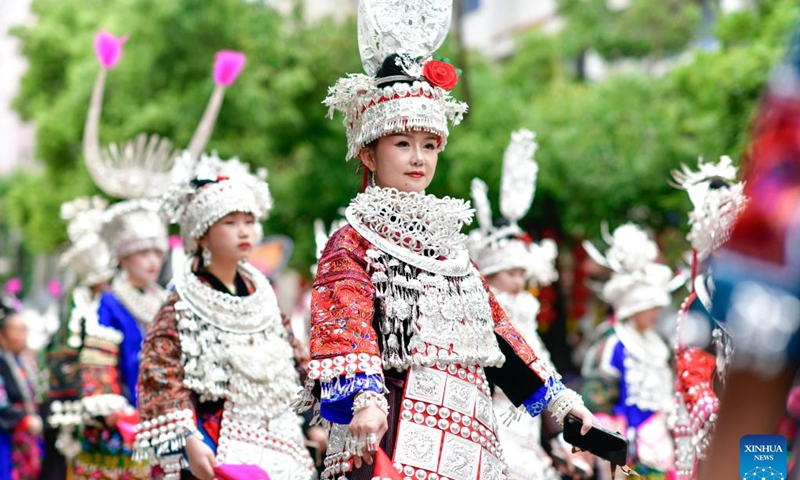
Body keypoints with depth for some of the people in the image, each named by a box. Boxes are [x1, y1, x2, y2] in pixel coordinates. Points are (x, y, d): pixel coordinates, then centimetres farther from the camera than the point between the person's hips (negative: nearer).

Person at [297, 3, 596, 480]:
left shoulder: (447, 240, 20)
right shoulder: (353, 242, 1)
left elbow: (494, 326, 24)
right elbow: (347, 321, -14)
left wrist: (556, 397, 21)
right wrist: (366, 395, -32)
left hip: (463, 436, 6)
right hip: (388, 435, -6)